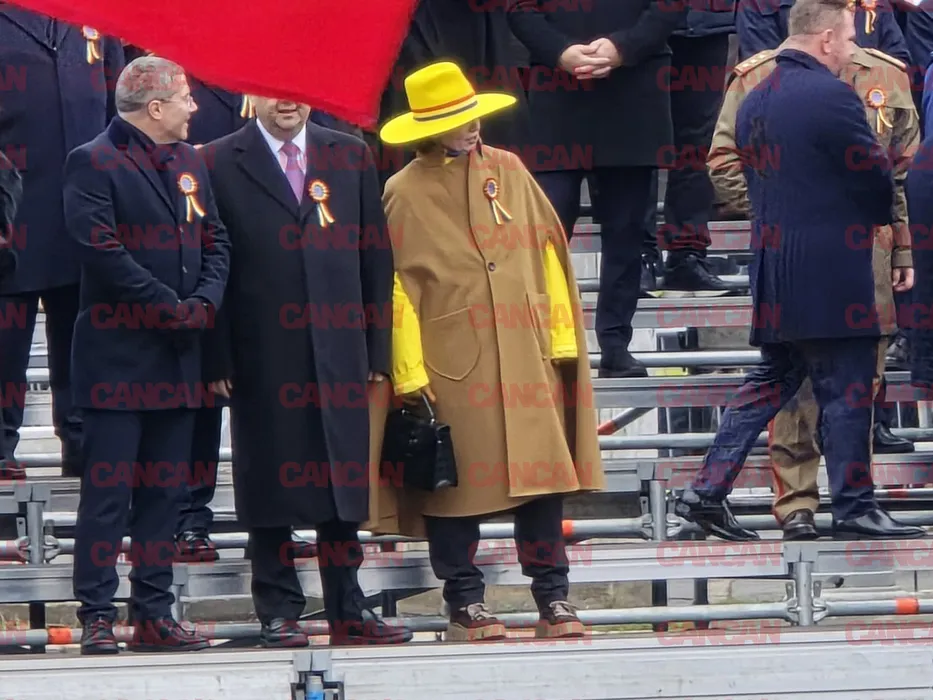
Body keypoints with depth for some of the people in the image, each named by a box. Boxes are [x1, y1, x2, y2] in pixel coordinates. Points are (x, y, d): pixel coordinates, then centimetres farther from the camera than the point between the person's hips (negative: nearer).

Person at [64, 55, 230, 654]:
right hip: (118, 355, -7)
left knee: (165, 490, 9)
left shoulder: (190, 161, 15)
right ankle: (98, 616, -3)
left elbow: (216, 241, 14)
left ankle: (155, 615, 13)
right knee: (108, 490, -5)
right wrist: (172, 309, -16)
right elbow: (102, 250, -18)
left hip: (178, 356, 7)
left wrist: (205, 302, -5)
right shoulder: (94, 164, -9)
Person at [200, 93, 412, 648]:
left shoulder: (351, 157, 10)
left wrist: (378, 348, 6)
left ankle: (348, 611, 13)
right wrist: (218, 358, -7)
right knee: (271, 485, 2)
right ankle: (280, 612, 9)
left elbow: (375, 255, 11)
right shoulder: (221, 163, 1)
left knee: (343, 481, 6)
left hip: (339, 354, 3)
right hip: (264, 358, -3)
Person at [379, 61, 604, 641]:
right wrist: (408, 374, -7)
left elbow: (547, 251, 11)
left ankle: (554, 599, 9)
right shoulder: (404, 194, -3)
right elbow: (397, 288, -4)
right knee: (455, 479, 2)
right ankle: (466, 603, 13)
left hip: (525, 355, 3)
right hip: (451, 366, -3)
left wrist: (563, 337, 8)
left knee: (542, 470, 1)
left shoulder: (508, 171, 9)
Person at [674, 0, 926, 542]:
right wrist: (881, 215, 11)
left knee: (773, 380, 15)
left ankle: (708, 492, 10)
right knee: (848, 389, 0)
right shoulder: (832, 97, -15)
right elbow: (878, 177, -10)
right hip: (831, 273, -8)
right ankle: (854, 507, 4)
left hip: (773, 269, 8)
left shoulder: (754, 101, 12)